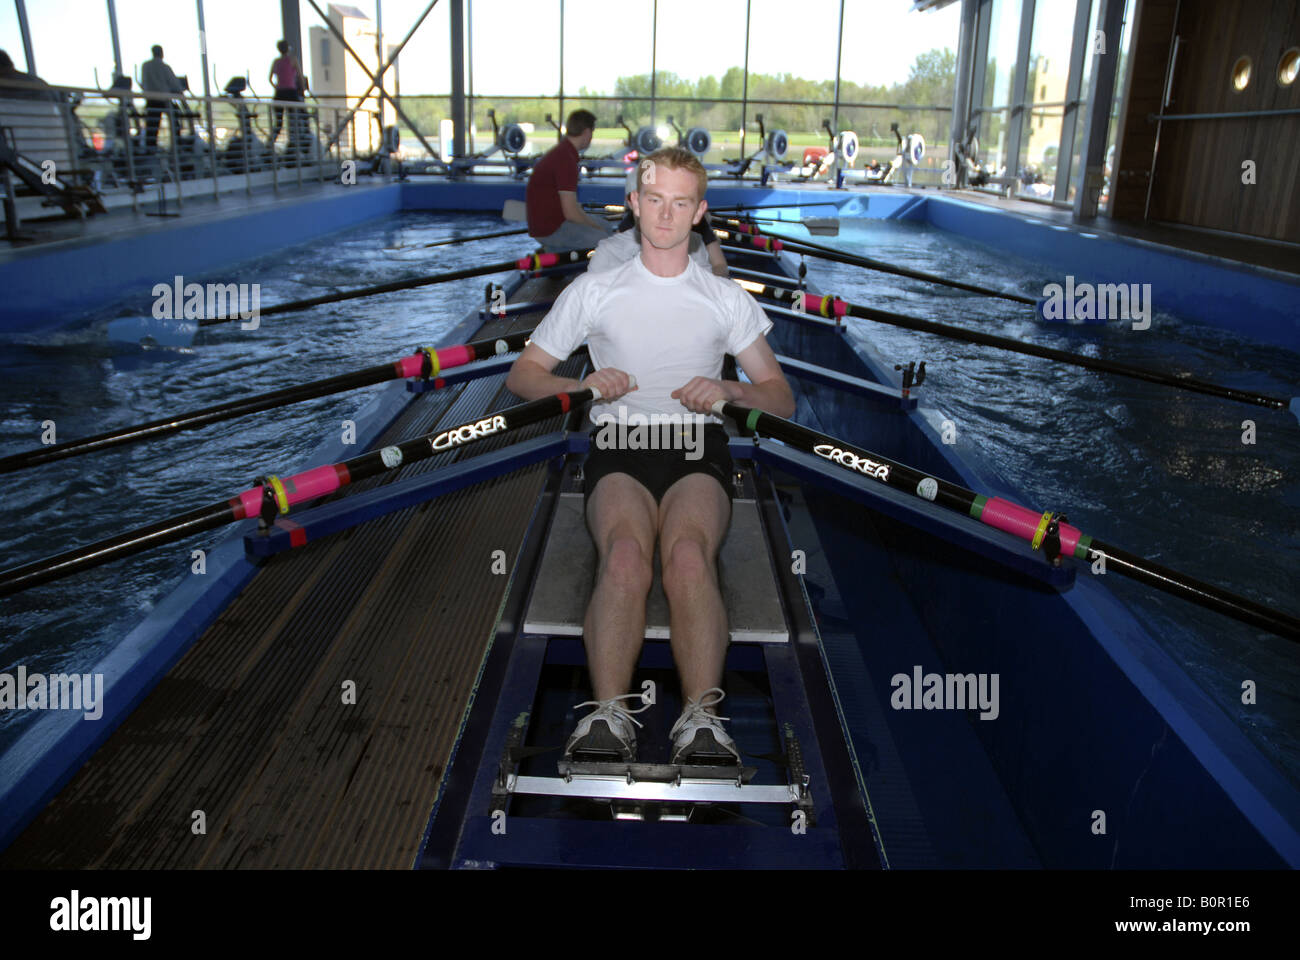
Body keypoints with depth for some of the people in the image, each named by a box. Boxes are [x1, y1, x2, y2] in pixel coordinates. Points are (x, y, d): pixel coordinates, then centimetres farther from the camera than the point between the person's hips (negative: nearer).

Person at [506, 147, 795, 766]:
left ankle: (702, 719, -45)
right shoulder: (594, 291, 19)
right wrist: (583, 386, -4)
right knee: (625, 553, -34)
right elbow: (521, 375, 18)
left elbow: (782, 399, 19)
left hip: (697, 445, 0)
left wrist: (730, 390, -5)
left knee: (689, 553, -34)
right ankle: (608, 716, -44)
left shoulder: (727, 299, 21)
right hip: (618, 443, 0)